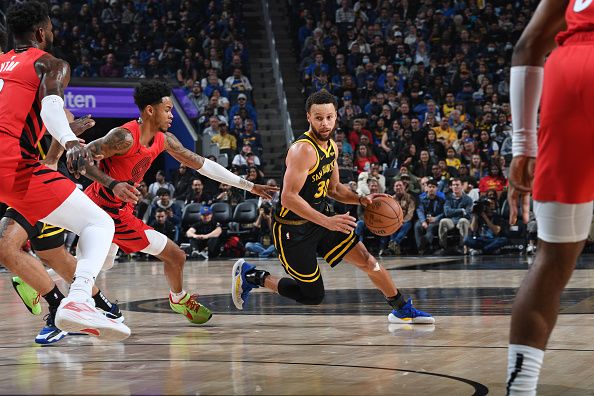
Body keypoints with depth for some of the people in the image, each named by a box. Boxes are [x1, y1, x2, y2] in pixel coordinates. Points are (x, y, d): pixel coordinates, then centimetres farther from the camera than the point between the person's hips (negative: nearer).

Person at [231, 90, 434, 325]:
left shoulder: (330, 146, 5)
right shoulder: (304, 150, -25)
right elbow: (288, 197, -30)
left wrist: (362, 200, 2)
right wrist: (327, 221, -34)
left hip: (319, 220, 8)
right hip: (293, 229, -8)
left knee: (367, 260, 3)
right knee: (313, 296, 1)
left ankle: (402, 310, 22)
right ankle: (251, 276, 15)